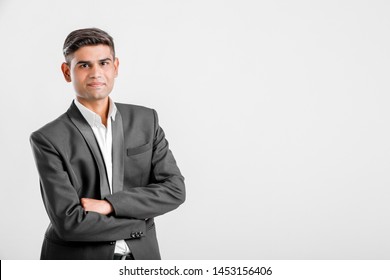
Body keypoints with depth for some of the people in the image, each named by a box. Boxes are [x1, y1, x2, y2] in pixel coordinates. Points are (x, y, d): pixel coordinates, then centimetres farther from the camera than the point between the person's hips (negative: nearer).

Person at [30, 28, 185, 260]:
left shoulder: (146, 120, 1)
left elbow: (174, 189, -6)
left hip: (141, 257, 3)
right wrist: (140, 221, -11)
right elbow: (69, 221, -18)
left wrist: (108, 204, -16)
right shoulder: (49, 140, -11)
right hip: (77, 259, -3)